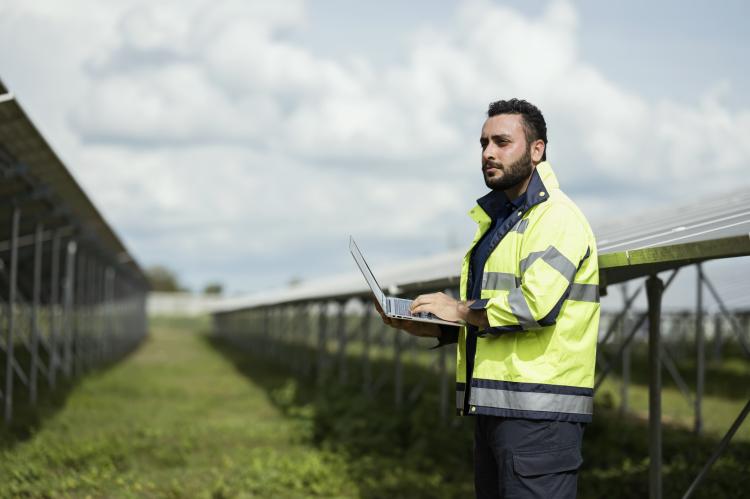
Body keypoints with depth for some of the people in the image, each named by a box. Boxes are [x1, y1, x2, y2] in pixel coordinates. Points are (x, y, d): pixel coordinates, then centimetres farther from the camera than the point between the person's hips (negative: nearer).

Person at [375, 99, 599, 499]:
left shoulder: (556, 217, -9)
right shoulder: (496, 219, 22)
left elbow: (534, 305, -23)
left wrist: (460, 310, -11)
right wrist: (429, 327, 10)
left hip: (540, 411, -10)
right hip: (493, 406, 10)